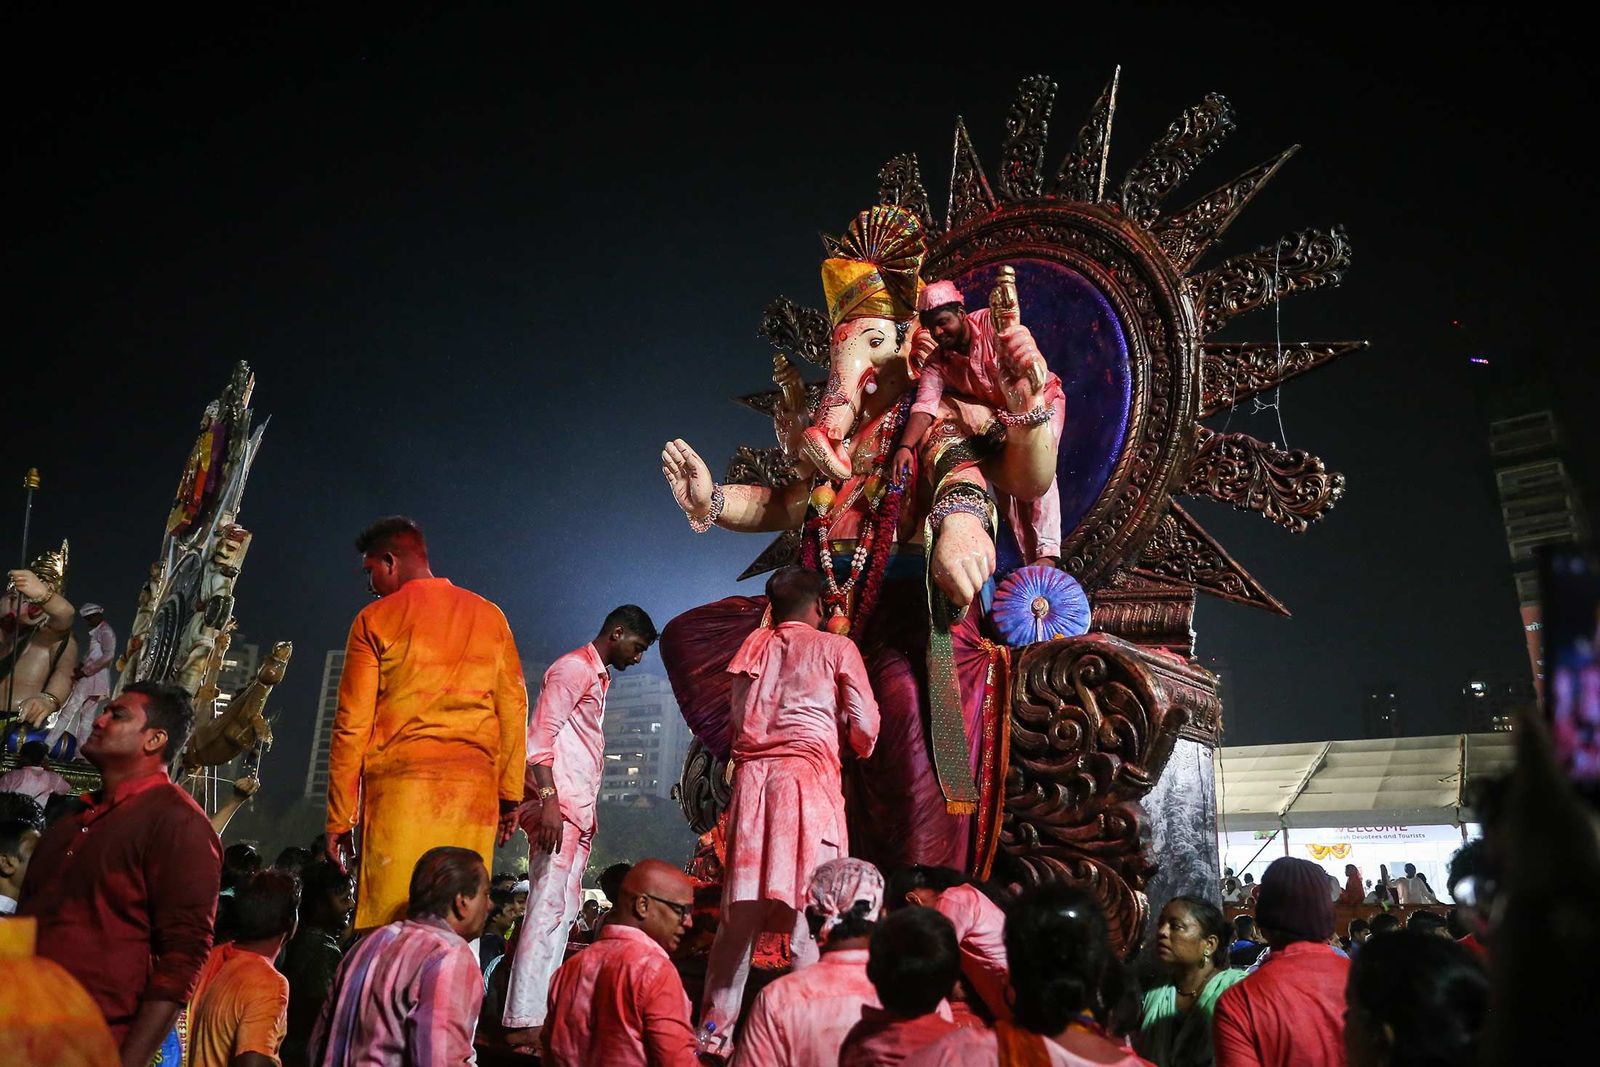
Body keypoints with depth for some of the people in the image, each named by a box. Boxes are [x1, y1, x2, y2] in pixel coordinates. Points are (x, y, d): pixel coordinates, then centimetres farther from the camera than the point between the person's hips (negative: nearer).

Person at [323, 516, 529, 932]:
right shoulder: (490, 616, 13)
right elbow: (513, 709, 9)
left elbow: (352, 725, 2)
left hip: (401, 787, -3)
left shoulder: (375, 620, 4)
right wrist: (510, 796, 13)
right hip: (474, 789, 3)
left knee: (389, 926, -1)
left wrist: (340, 819, 6)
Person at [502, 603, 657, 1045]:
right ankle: (524, 1021, -13)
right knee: (549, 907, -13)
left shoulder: (597, 677, 23)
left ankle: (542, 1009, 17)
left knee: (563, 909, 11)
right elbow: (540, 735, -15)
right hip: (558, 805, -10)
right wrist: (548, 800, -23)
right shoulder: (574, 667, -7)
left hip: (576, 810, 10)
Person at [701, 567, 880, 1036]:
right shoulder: (836, 647, 5)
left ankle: (716, 1024, 14)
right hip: (808, 777, -4)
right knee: (811, 905, -1)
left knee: (740, 908, 9)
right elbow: (865, 726, 2)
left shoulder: (754, 644, 15)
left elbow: (737, 717, 13)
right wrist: (859, 747, 22)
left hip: (752, 779, 4)